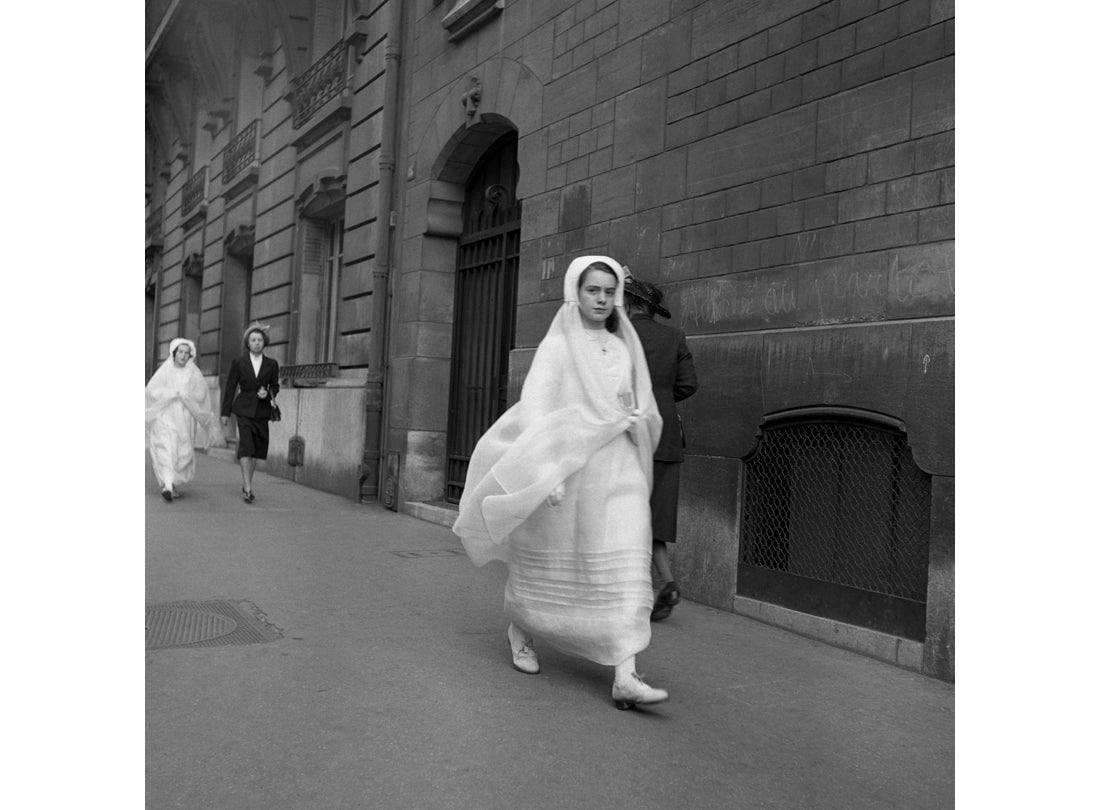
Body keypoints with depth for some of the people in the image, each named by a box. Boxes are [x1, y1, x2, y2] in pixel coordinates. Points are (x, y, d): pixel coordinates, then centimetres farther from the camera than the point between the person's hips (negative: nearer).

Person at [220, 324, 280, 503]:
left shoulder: (271, 364, 5)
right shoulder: (238, 363, 1)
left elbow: (275, 387, 13)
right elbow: (230, 388, 5)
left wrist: (267, 394, -10)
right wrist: (225, 413, 5)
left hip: (261, 411, 3)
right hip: (244, 409, -3)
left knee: (256, 450, 8)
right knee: (246, 447, -15)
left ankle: (246, 485, 25)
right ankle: (248, 489, -18)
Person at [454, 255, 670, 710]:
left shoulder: (623, 347, 11)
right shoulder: (557, 346, -4)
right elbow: (536, 408, -15)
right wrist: (547, 471, -25)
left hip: (618, 467, 4)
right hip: (568, 465, -4)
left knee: (625, 567, -9)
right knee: (548, 561, 11)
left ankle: (625, 677, -12)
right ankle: (521, 631, 40)